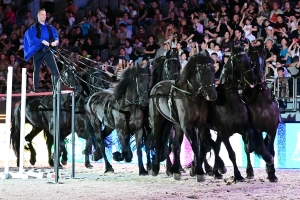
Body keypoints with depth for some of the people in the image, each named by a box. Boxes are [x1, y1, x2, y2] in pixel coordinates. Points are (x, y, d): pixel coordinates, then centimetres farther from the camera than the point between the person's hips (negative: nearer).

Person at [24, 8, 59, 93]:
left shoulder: (50, 28, 14)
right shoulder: (33, 28, 2)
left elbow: (56, 37, 6)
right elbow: (32, 38, -13)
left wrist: (55, 41, -18)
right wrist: (42, 41, -27)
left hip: (47, 51, 2)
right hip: (38, 51, -2)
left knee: (55, 70, -10)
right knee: (36, 70, 3)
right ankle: (35, 89, 9)